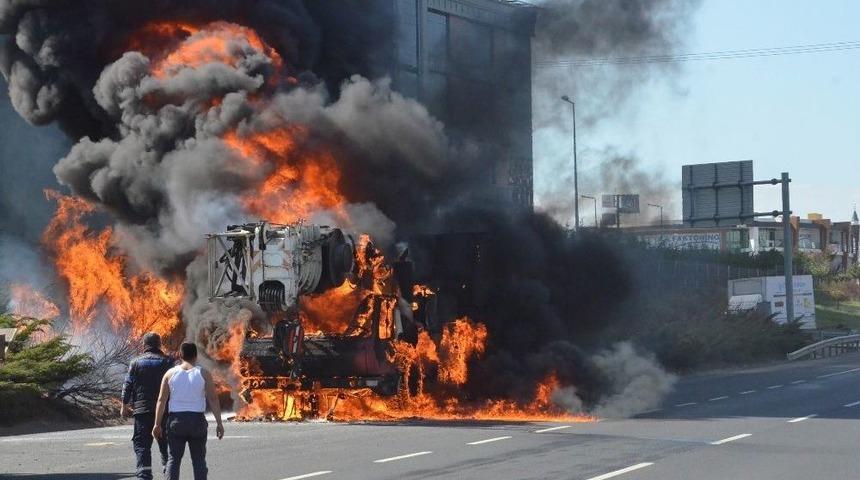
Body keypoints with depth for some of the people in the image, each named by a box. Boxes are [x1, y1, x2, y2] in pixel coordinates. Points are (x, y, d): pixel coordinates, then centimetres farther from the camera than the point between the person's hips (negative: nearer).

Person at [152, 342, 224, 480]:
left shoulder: (170, 373, 2)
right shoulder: (204, 374, -1)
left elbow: (161, 400, 0)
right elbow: (213, 399, -5)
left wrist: (157, 424, 3)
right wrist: (219, 423, -2)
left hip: (176, 420, 1)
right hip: (197, 420, -1)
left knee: (173, 459, 5)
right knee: (199, 459, 6)